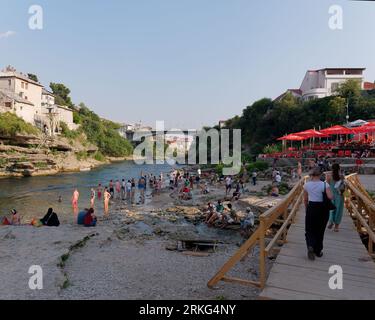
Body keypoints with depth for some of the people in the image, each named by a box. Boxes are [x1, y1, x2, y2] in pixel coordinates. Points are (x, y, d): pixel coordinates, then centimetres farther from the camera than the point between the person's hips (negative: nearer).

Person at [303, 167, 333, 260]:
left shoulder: (307, 185, -3)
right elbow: (331, 197, -22)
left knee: (310, 230, 11)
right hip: (323, 209, 0)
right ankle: (318, 251, 25)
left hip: (311, 208, 1)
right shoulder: (324, 184, -11)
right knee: (320, 231, 15)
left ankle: (310, 246, -15)